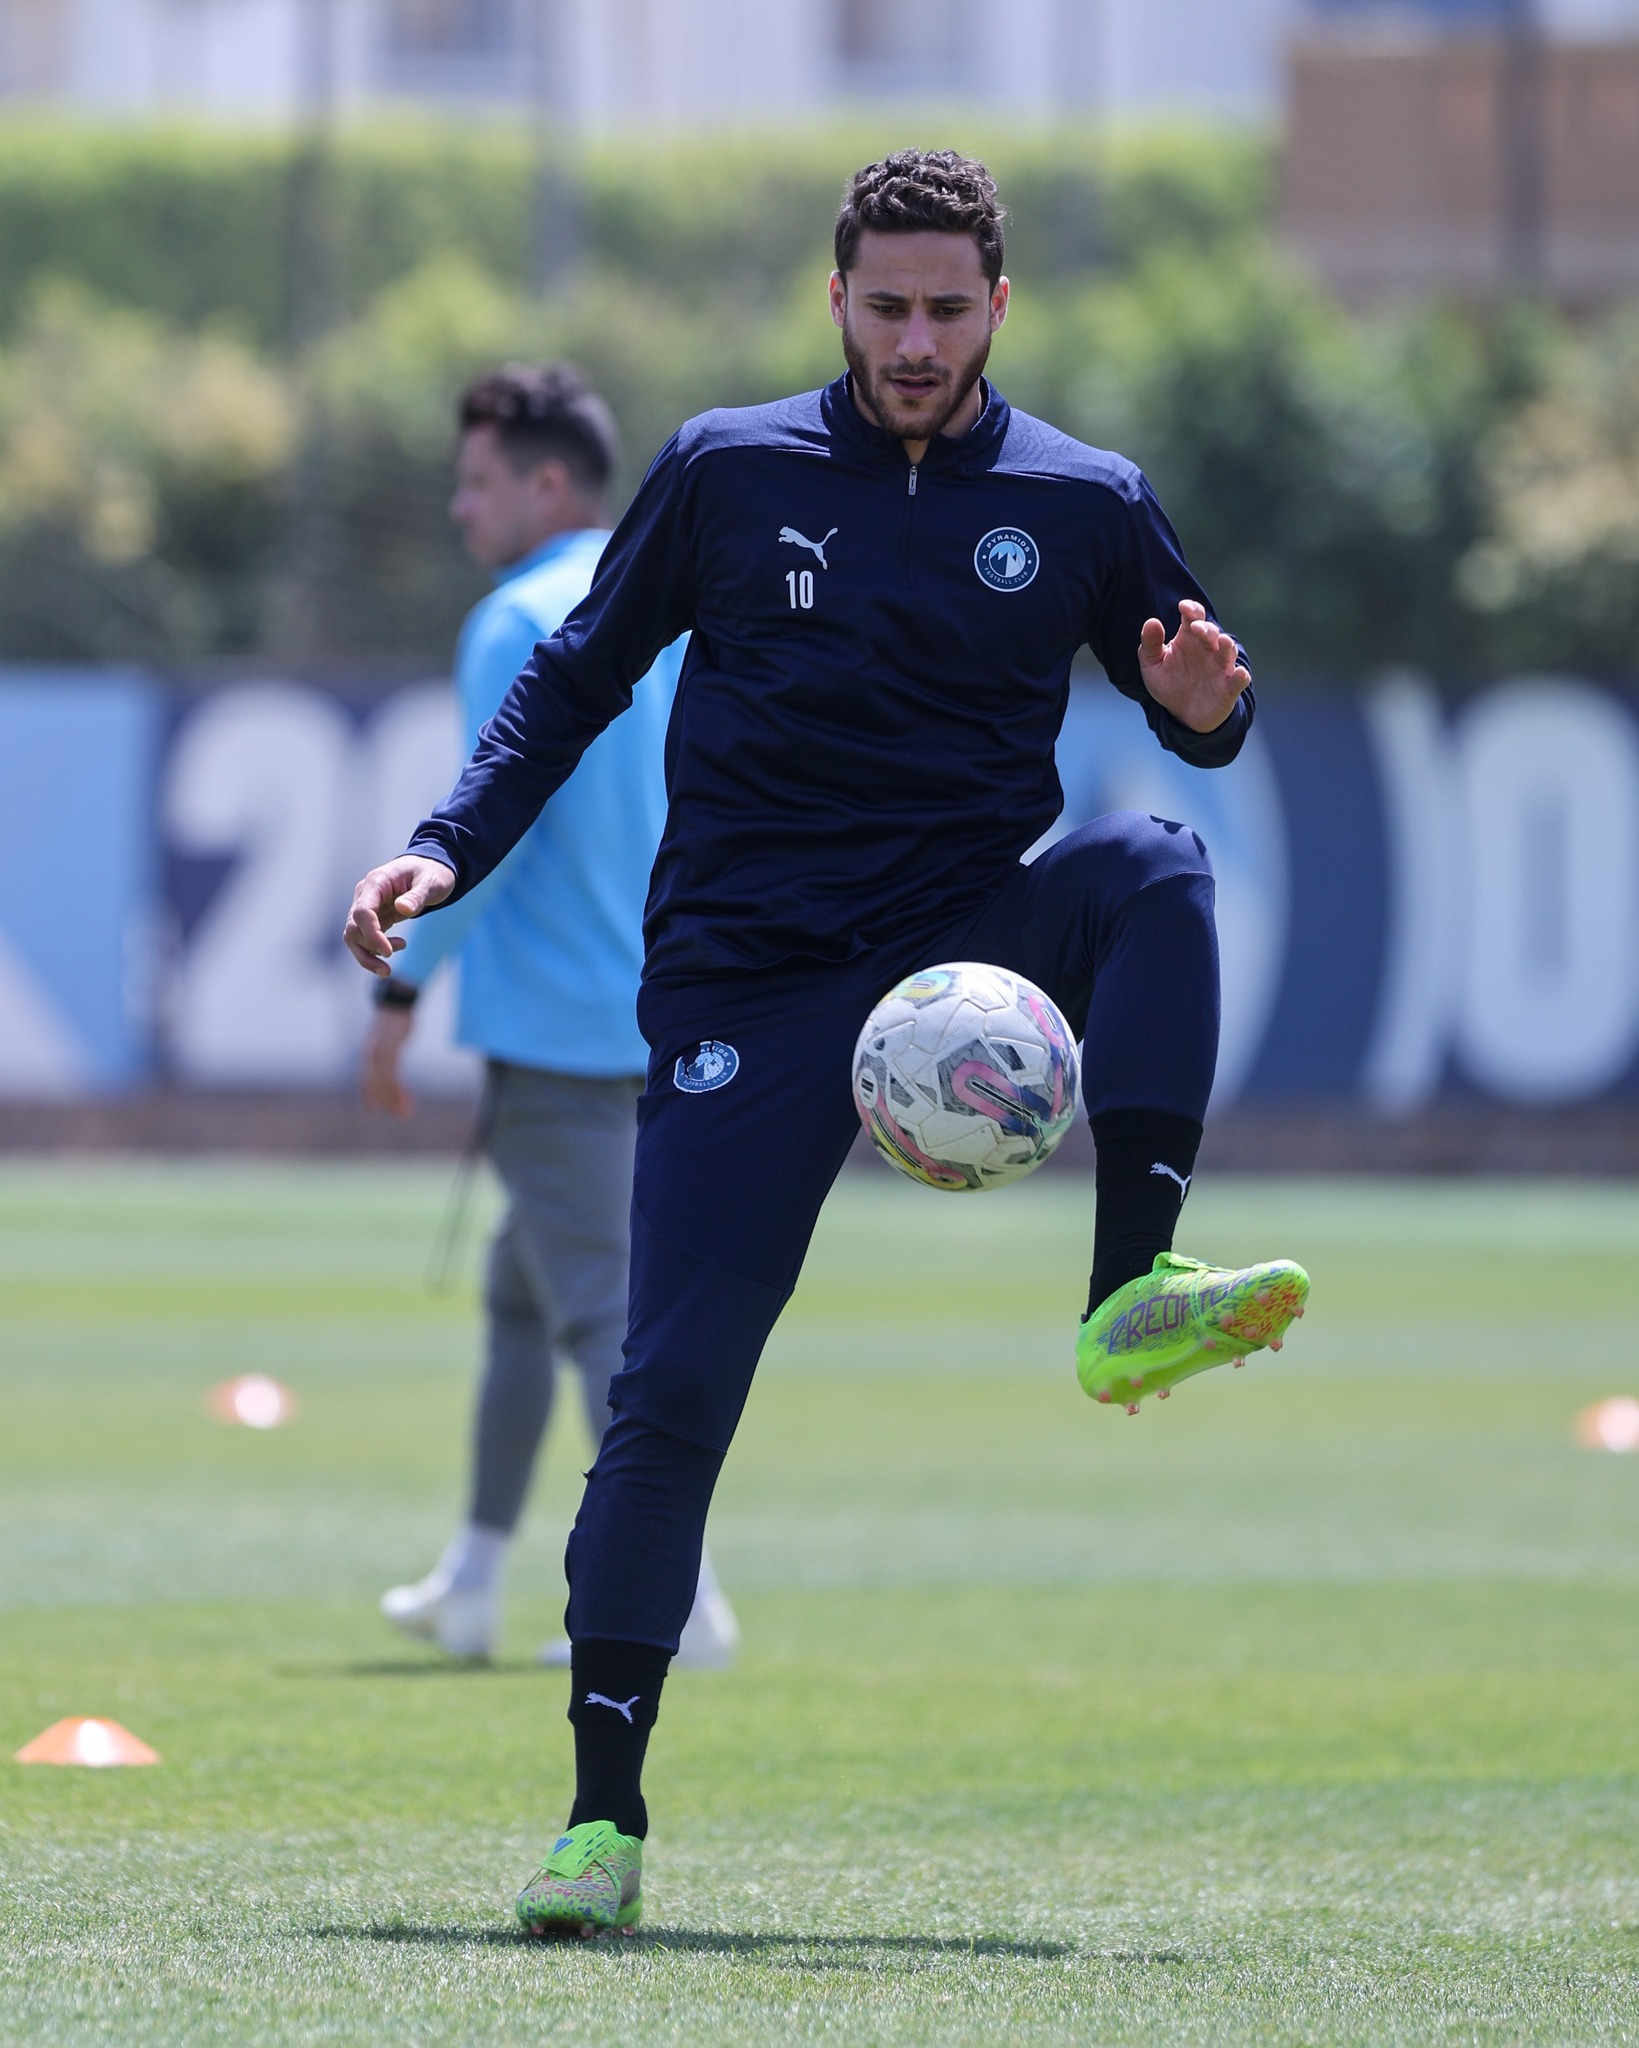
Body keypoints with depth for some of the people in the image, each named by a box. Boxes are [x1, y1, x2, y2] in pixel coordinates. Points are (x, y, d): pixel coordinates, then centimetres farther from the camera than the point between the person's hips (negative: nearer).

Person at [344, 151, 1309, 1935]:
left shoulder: (1081, 504, 5)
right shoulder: (728, 471, 3)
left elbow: (1191, 709, 12)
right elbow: (579, 675, 12)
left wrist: (1205, 707, -12)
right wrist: (450, 850, 0)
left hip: (971, 943, 1)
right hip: (748, 977, -1)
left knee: (1152, 867, -31)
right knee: (672, 1393, -9)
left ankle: (1134, 1291, -38)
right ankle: (602, 1816, -1)